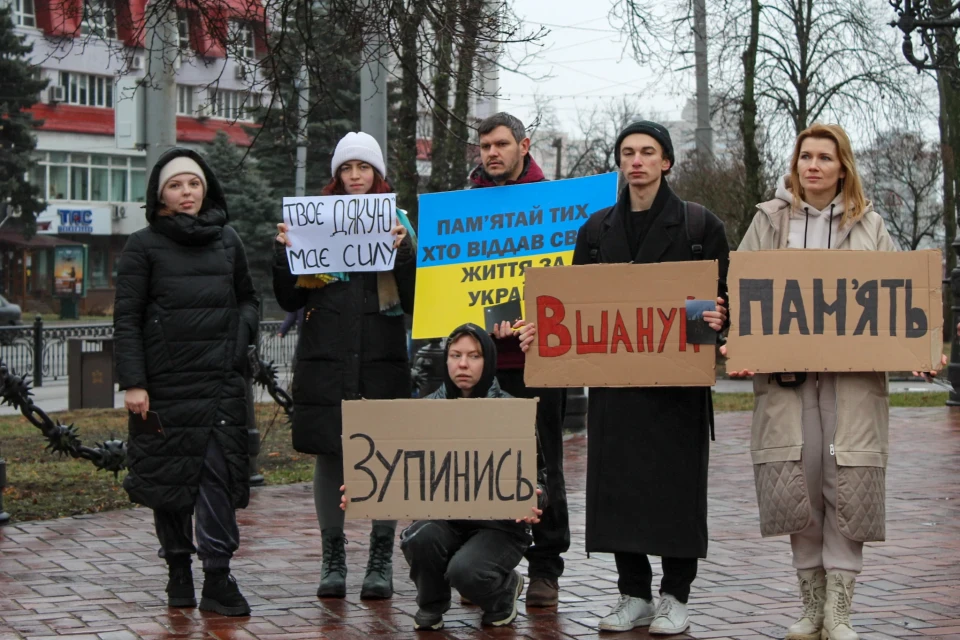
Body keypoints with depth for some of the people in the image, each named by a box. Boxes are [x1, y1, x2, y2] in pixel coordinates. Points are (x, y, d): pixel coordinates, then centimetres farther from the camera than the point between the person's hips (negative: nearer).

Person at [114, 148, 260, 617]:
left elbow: (248, 298, 25)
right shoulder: (144, 245, 4)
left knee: (220, 473, -8)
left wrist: (243, 329, 2)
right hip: (165, 380, -1)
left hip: (221, 379, 2)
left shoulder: (227, 240, 14)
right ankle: (179, 569, 17)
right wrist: (132, 383, -9)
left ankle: (217, 577, -6)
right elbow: (126, 319, 0)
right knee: (167, 473, 4)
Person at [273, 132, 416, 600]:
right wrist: (285, 252, -8)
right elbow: (290, 300, 7)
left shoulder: (396, 223, 7)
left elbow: (414, 299, -2)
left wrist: (405, 250, -16)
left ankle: (381, 561, 8)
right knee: (328, 455, 4)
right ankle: (333, 558, 14)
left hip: (382, 357, -1)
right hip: (325, 359, 1)